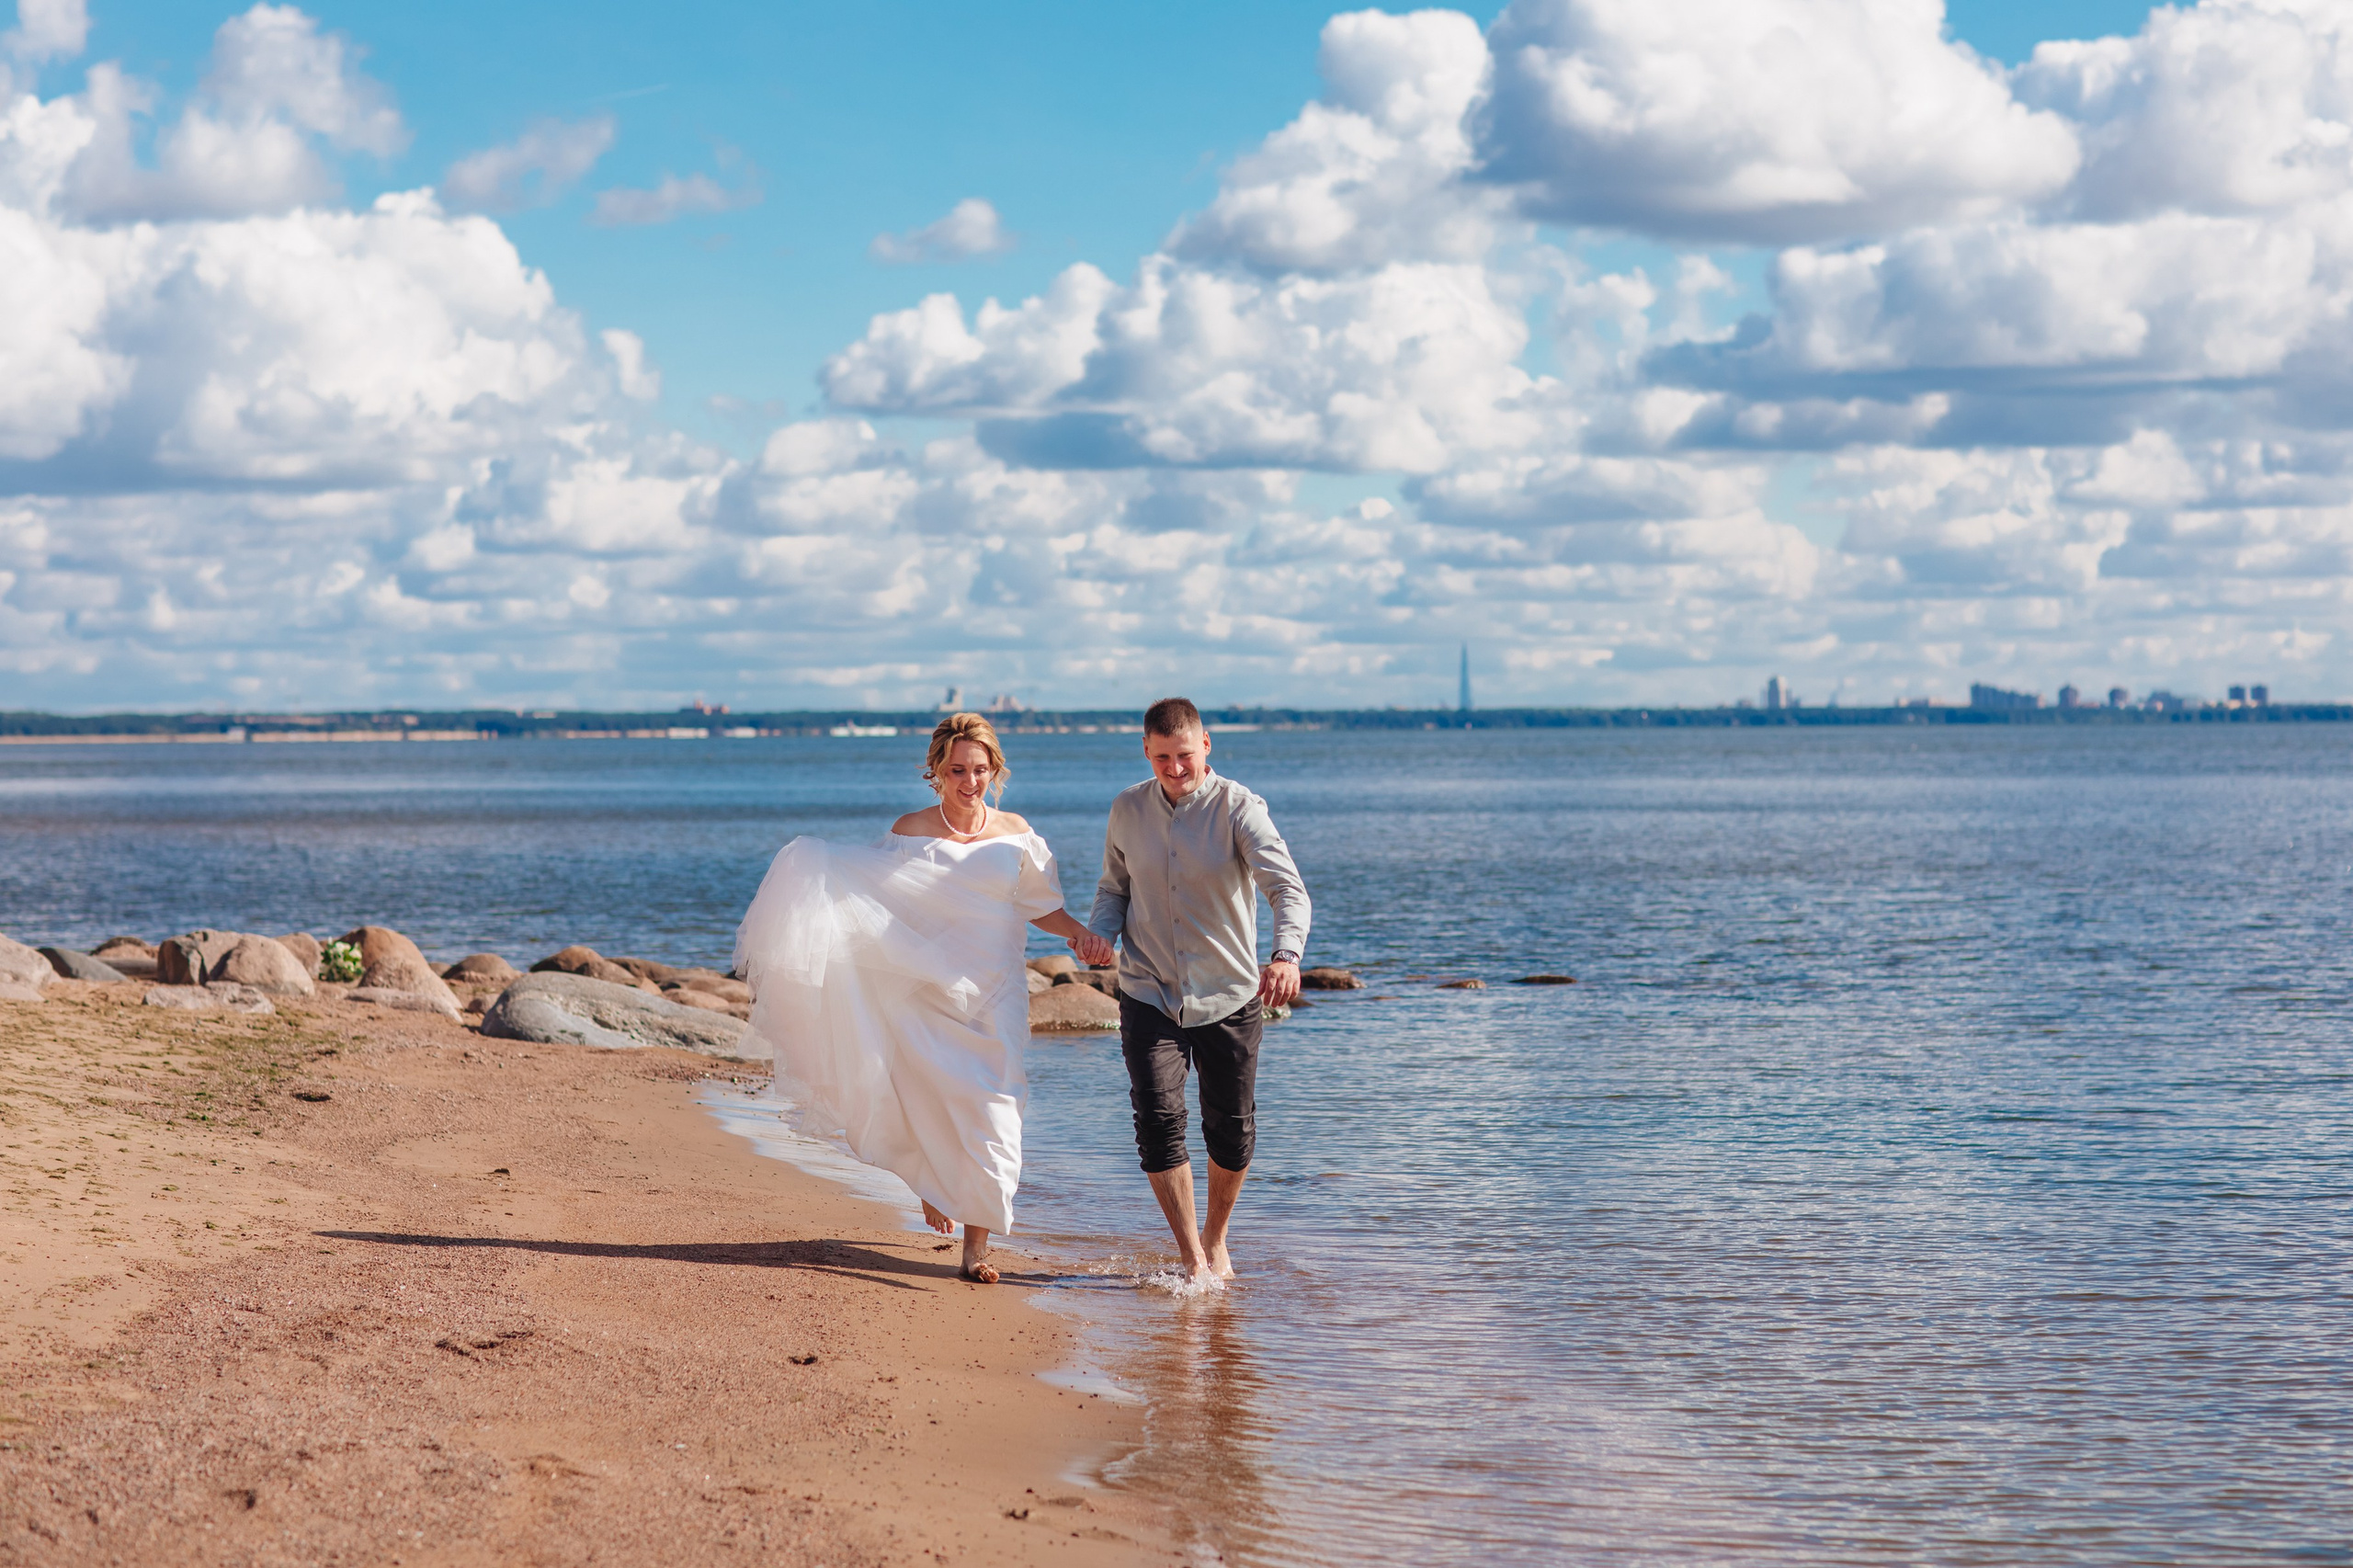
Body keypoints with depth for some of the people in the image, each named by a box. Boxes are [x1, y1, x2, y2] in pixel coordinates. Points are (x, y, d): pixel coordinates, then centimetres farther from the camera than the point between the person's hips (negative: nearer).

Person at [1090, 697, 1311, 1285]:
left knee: (1232, 1132, 7)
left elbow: (1287, 888, -24)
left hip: (1229, 996, -1)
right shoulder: (1128, 809, 1)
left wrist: (1286, 955, -43)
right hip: (1149, 994, 1)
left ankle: (1215, 1238, 33)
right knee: (1158, 1119, -13)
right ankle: (1192, 1259, -6)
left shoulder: (1238, 808, -12)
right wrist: (1098, 934, -7)